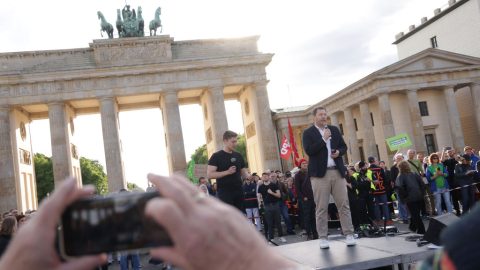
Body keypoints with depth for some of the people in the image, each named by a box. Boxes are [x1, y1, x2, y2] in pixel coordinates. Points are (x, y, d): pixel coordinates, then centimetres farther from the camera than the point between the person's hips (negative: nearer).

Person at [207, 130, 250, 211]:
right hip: (224, 193, -6)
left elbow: (243, 171, 19)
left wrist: (249, 176, -5)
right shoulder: (216, 156, -5)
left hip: (238, 191, 6)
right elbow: (209, 175, -12)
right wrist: (227, 172, -20)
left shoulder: (238, 155, 12)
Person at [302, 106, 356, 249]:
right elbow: (309, 151, -11)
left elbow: (344, 146, 19)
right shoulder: (308, 133, 2)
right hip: (320, 173, -4)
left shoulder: (334, 130, 16)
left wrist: (339, 152, -3)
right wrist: (324, 139, -13)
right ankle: (323, 238, 6)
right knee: (321, 208, -1)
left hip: (337, 172, 4)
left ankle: (349, 235, 9)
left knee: (344, 205, 3)